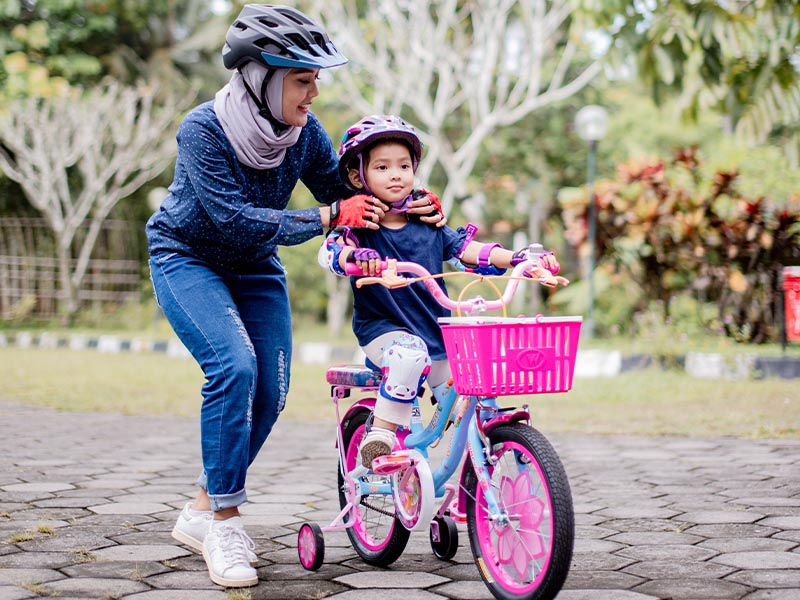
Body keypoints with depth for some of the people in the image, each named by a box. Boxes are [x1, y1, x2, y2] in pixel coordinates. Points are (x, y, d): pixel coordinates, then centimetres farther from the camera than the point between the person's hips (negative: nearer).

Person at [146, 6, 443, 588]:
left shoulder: (303, 130, -13)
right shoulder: (203, 129, -27)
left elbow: (345, 191, -2)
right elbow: (235, 218, -33)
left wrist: (408, 206, -21)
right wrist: (327, 217, -35)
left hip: (254, 266, 5)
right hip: (187, 258, -5)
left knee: (270, 391, -5)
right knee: (234, 365, -26)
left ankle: (203, 510, 12)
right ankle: (224, 520, -16)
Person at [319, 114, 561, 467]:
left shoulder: (428, 226, 7)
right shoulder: (361, 227, -7)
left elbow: (468, 249, 2)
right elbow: (329, 252, -25)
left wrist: (521, 259, -10)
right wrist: (355, 257, -48)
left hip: (436, 334, 5)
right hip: (382, 331, -5)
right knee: (410, 354, -38)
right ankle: (381, 432, -26)